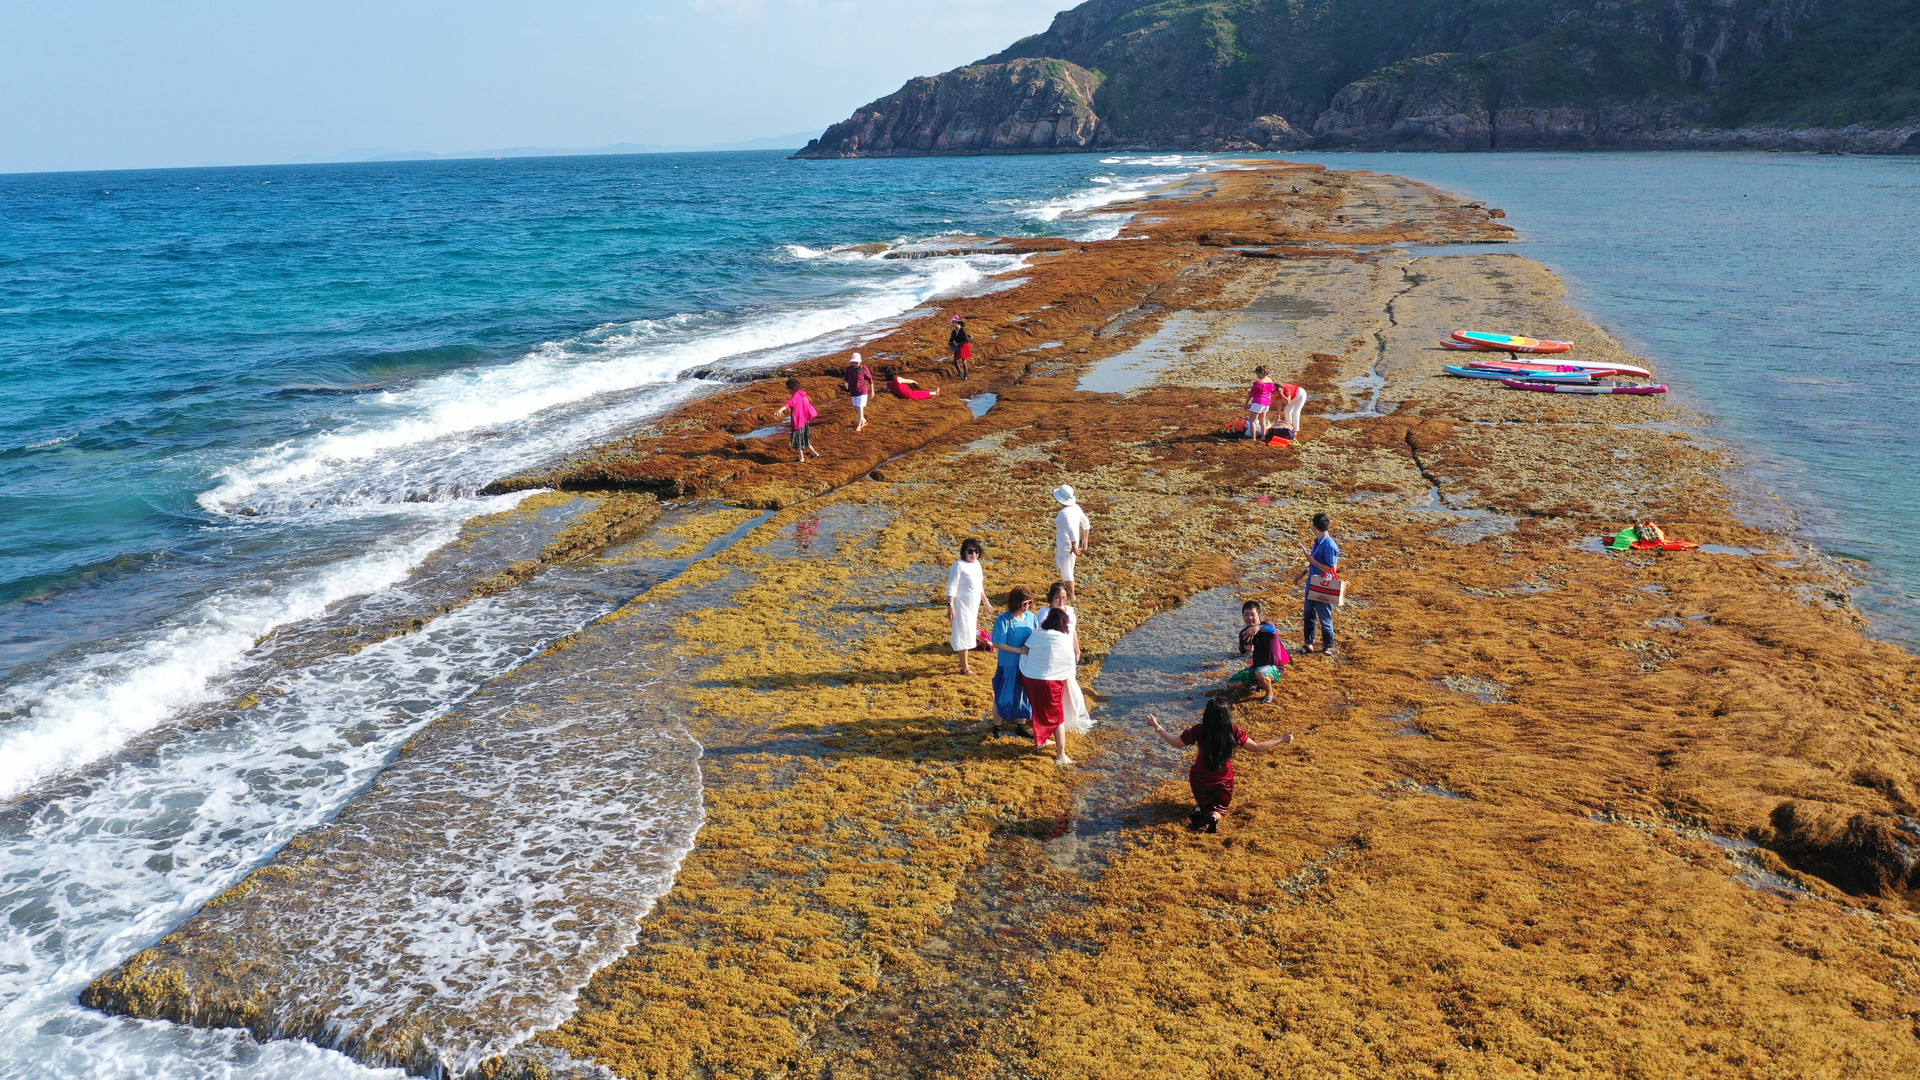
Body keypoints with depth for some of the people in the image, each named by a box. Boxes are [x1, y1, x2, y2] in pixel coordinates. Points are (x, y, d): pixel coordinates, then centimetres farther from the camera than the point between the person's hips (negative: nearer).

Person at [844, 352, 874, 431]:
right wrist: (846, 383, -17)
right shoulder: (849, 368, -3)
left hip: (862, 392, -6)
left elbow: (870, 379, -6)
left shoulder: (863, 368, -14)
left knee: (860, 408, -10)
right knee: (856, 409, 17)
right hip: (853, 392, 6)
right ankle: (863, 421, 41)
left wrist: (872, 391, -3)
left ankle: (858, 426, -2)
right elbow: (847, 378, 8)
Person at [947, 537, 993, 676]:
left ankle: (965, 661, 32)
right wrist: (950, 606, -26)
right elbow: (951, 587, -20)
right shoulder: (959, 566, -18)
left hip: (974, 606, 8)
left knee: (969, 634, 18)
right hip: (962, 606, -8)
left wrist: (986, 602, 24)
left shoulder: (977, 564, 7)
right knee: (964, 634, -2)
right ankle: (964, 668, 6)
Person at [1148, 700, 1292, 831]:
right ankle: (1214, 815, -9)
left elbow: (1175, 742, -11)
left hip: (1199, 780, 1)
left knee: (1202, 802, 31)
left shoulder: (1199, 730, -20)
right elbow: (1258, 748, -14)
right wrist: (1282, 740, -1)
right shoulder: (1233, 733, -20)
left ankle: (1199, 809, -5)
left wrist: (1156, 726, 0)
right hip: (1223, 781, -1)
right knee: (1220, 806, 26)